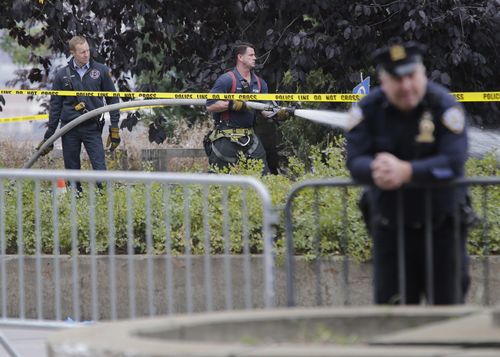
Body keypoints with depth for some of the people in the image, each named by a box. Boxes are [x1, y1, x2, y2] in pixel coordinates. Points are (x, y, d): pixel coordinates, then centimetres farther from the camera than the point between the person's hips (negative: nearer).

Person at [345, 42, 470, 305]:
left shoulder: (444, 106, -14)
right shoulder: (367, 110, -5)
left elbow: (453, 162, -25)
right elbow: (355, 162, -14)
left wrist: (406, 171, -40)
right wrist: (375, 170, -39)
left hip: (442, 227, -2)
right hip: (390, 231, 2)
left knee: (447, 304, 2)